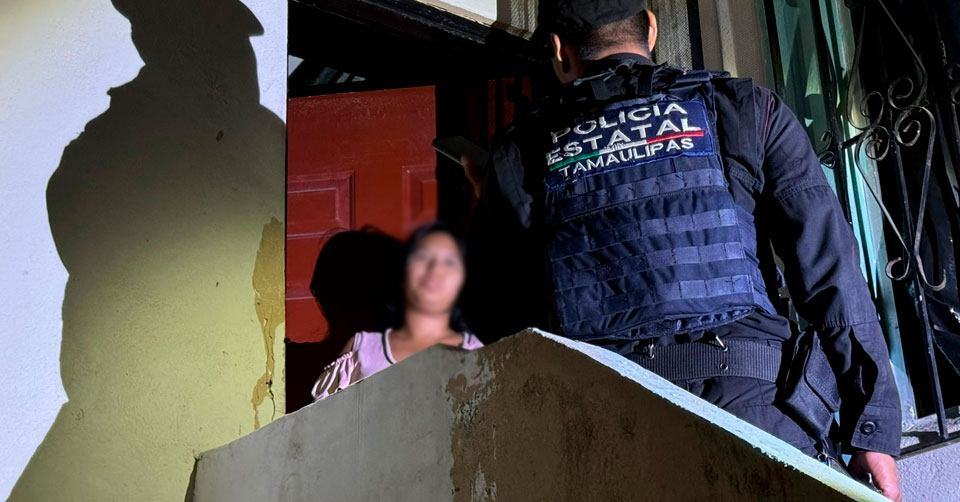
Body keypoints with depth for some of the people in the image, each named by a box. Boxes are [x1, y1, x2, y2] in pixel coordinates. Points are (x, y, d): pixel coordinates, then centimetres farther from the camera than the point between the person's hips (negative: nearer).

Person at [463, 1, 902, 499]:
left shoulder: (518, 154, 11)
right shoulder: (746, 109, 10)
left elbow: (494, 318, 18)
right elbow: (830, 266, 2)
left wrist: (489, 206, 35)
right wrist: (872, 427, 5)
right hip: (754, 397, -1)